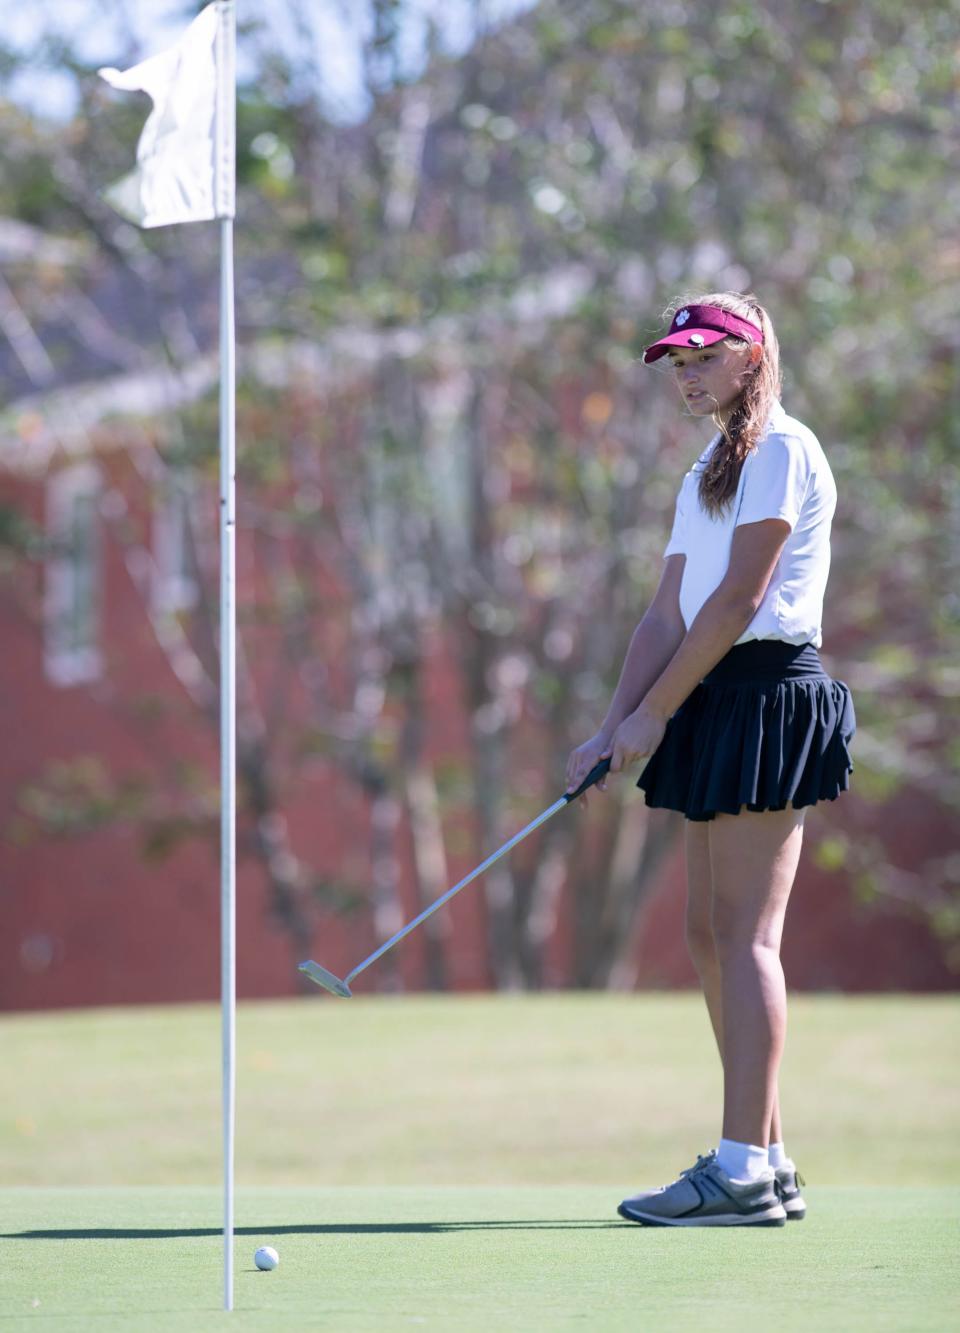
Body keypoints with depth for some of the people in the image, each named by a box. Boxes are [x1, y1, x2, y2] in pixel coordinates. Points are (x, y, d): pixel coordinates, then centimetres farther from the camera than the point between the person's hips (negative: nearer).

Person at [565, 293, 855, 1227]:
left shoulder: (782, 451, -7)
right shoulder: (706, 474, 21)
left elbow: (739, 600, -13)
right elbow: (669, 613, 16)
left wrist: (654, 714, -11)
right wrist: (614, 728, 5)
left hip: (768, 691, -9)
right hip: (712, 704, 9)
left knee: (744, 935, -12)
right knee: (710, 934, 7)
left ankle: (743, 1171, -14)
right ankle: (766, 1159, 10)